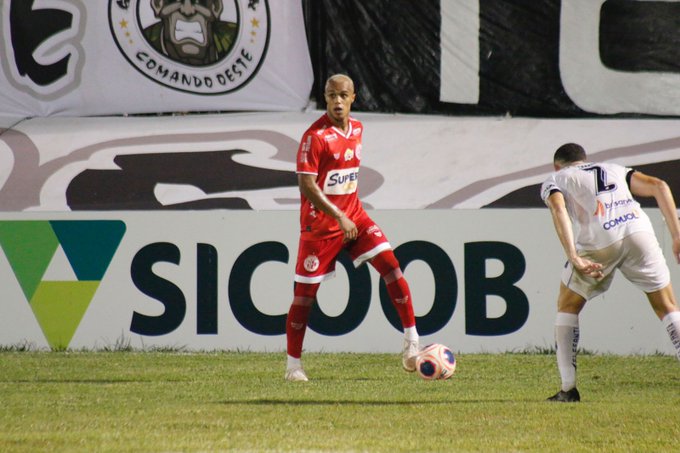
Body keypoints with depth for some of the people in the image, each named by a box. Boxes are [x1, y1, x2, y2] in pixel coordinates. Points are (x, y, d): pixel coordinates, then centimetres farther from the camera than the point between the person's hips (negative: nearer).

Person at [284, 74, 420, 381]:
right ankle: (293, 364, 11)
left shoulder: (356, 129, 7)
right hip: (320, 222, -6)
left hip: (352, 215, 6)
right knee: (305, 292, -1)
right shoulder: (316, 136, -16)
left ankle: (411, 343, -4)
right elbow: (306, 185, -20)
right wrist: (338, 217, -24)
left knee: (390, 265, -8)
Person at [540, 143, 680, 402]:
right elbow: (658, 186, 17)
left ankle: (568, 389, 14)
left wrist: (574, 259, -10)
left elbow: (558, 209, -1)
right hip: (638, 232, 2)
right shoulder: (615, 170, 33)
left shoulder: (555, 180, 23)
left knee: (567, 307, 19)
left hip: (599, 243, -2)